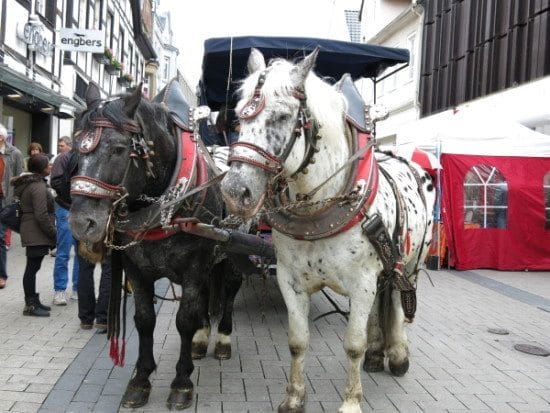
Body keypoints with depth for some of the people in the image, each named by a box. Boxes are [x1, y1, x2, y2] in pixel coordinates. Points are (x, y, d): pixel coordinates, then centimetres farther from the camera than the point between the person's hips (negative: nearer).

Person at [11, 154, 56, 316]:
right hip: (37, 234, -10)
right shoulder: (38, 186, -17)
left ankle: (33, 301, 23)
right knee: (32, 267, -5)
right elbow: (42, 215, -23)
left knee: (32, 267, 14)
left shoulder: (28, 183, 15)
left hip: (31, 233, 10)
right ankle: (30, 305, 0)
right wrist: (53, 233, -12)